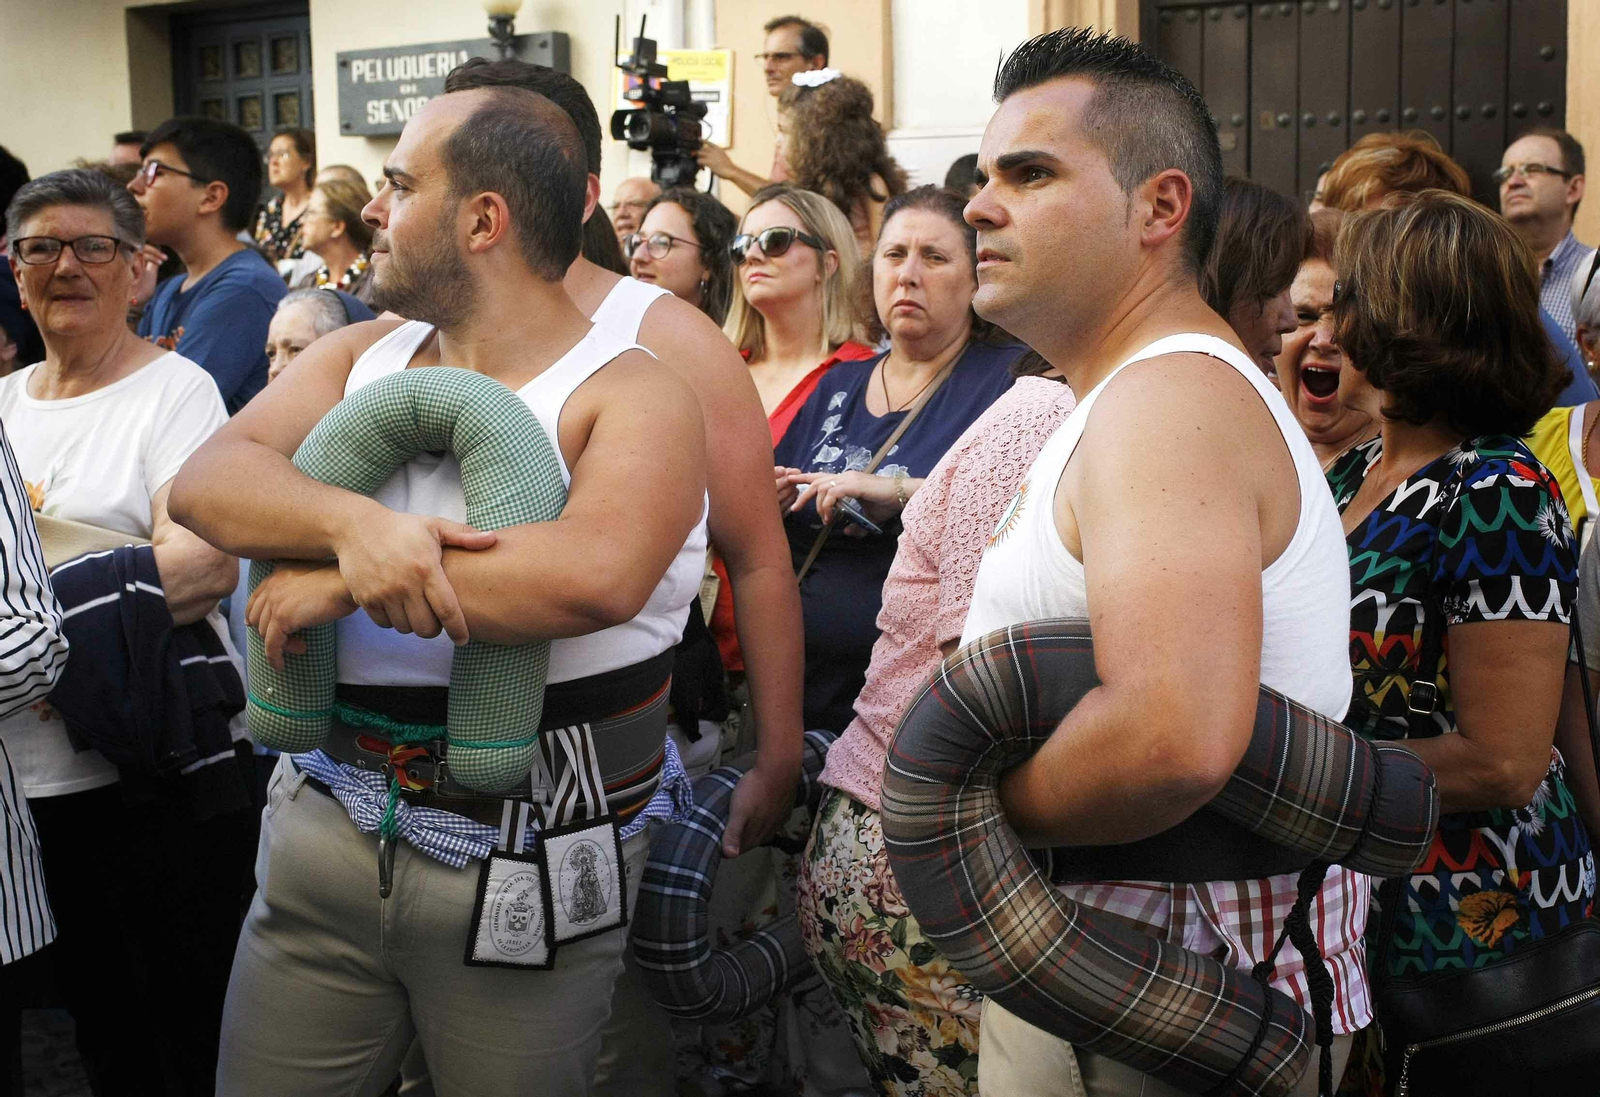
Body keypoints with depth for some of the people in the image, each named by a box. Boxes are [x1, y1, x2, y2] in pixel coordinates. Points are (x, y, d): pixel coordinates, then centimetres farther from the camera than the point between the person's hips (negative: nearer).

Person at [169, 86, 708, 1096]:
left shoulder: (636, 396, -11)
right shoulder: (361, 356, 8)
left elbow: (594, 576, -30)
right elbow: (206, 481, -5)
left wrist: (345, 586, -23)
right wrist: (351, 525, -25)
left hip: (526, 860, -4)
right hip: (325, 818, 5)